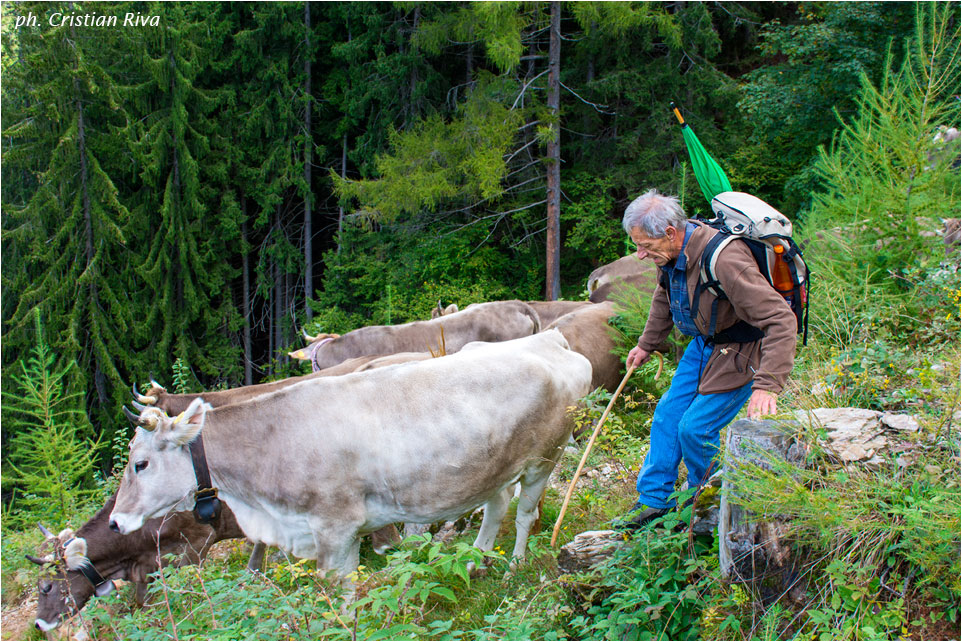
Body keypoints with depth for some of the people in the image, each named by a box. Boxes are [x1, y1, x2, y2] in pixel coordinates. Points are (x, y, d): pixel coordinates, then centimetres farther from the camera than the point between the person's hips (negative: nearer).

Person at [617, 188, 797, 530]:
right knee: (668, 416, 7)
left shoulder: (724, 259, -36)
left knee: (695, 428, -8)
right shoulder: (673, 253, -8)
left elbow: (781, 319, -38)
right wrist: (646, 345, 28)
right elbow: (664, 298, 17)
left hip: (739, 353, -8)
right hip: (704, 344, 8)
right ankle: (654, 499, 20)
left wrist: (767, 386, -44)